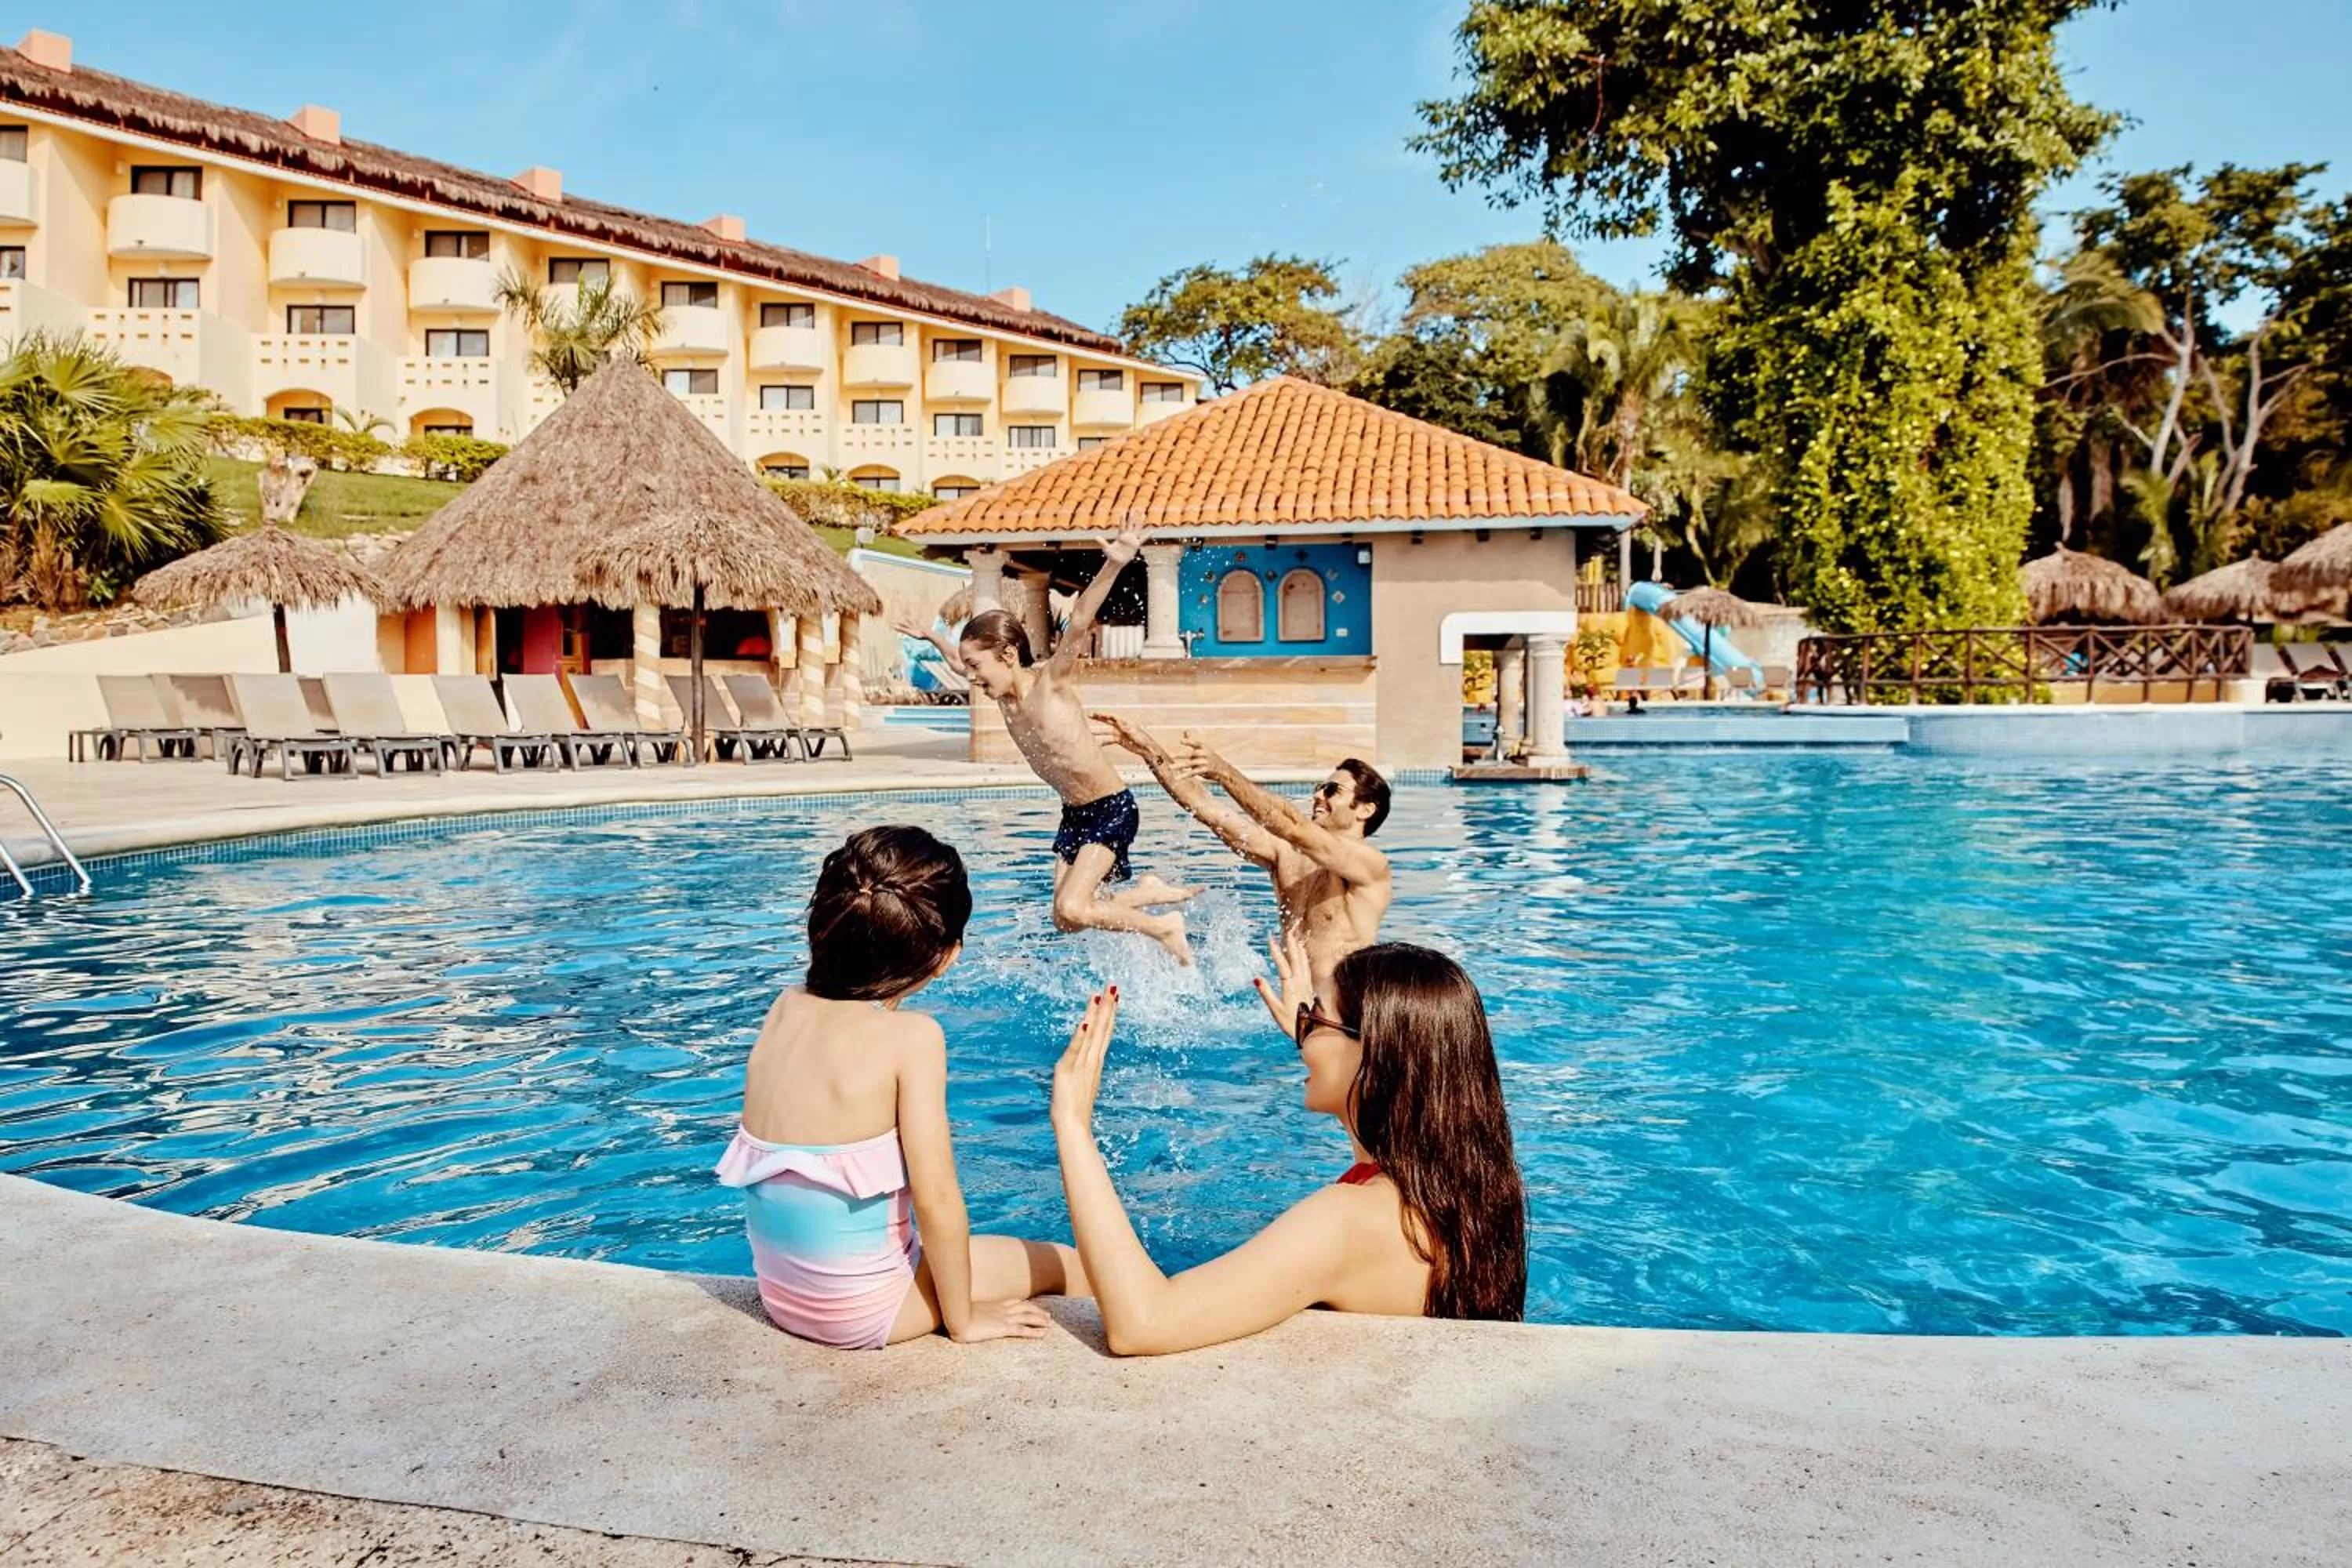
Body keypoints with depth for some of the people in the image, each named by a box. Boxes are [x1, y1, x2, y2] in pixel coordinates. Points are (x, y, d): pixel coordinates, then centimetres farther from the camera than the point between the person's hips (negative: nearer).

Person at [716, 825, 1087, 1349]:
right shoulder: (913, 1036, -21)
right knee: (1069, 1265, 12)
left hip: (780, 1296, 7)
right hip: (863, 1312, -7)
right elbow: (935, 1198, -21)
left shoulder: (785, 1009, -3)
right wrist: (963, 1319, -9)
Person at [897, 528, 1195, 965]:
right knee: (1067, 914, 5)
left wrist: (1113, 565, -48)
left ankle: (1165, 927, 3)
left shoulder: (1050, 680, -18)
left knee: (1070, 911, -18)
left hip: (1112, 809, -8)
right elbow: (961, 662, 25)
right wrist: (931, 637, 37)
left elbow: (1079, 622, -34)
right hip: (1073, 814, 8)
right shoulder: (1002, 693, 2)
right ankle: (1149, 892, 25)